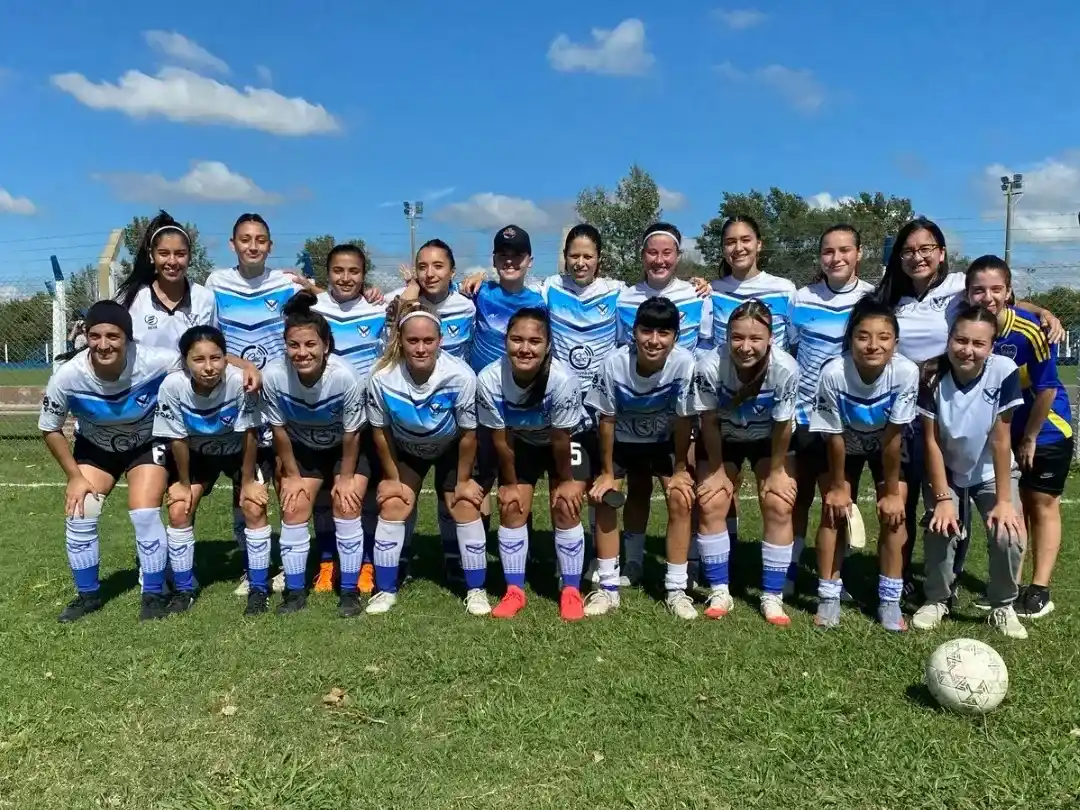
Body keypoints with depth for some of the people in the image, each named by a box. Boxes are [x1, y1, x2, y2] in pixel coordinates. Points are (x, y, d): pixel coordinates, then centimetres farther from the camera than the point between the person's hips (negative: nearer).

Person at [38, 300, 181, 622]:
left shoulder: (155, 362, -37)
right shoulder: (67, 376, -30)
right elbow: (50, 429, -11)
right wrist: (75, 476, -10)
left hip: (147, 445, -2)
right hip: (94, 446, 2)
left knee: (144, 515, -15)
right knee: (79, 515, -4)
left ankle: (154, 595, 5)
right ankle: (88, 594, 19)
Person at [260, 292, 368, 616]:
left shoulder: (346, 376, -36)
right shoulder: (273, 375, -31)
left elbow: (351, 433, -20)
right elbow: (279, 429, -14)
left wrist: (346, 477, -10)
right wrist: (292, 475, -5)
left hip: (345, 449, -2)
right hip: (302, 449, 2)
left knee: (346, 505, -12)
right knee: (294, 508, -6)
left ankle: (350, 591, 1)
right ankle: (295, 591, 9)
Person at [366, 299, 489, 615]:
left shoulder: (461, 376, -37)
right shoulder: (383, 377, -33)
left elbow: (468, 434, -21)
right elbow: (380, 431, -14)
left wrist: (463, 480, -10)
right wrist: (391, 478, -5)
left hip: (451, 449, -1)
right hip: (405, 450, 1)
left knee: (465, 507, -7)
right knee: (393, 506, -6)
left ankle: (476, 590, 9)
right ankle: (385, 590, 10)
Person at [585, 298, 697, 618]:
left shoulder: (684, 363, -31)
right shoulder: (615, 363, -31)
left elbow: (683, 419, -18)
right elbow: (607, 419, -18)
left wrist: (679, 469, -9)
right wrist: (606, 471, -11)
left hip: (665, 441, 0)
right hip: (621, 441, 0)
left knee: (680, 499, -14)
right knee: (603, 497, -13)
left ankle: (676, 589, -1)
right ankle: (608, 587, -1)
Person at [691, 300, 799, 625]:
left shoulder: (785, 368, -35)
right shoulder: (709, 366, -35)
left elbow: (782, 426, -18)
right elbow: (709, 422, -18)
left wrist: (776, 471, -8)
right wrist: (717, 471, -9)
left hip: (769, 439, 0)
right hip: (722, 438, 0)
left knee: (779, 506, -9)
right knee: (710, 505, -8)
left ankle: (772, 596, 5)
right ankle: (719, 592, 7)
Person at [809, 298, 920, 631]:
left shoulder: (906, 372, -35)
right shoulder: (833, 373, -35)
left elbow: (892, 438, -24)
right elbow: (834, 436, -21)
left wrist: (892, 492, -15)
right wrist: (837, 487, -10)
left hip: (887, 446, 0)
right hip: (845, 445, 0)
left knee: (894, 513, -8)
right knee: (834, 511, -7)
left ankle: (890, 599, 7)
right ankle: (829, 596, 7)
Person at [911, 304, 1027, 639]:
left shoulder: (1004, 372, -25)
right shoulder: (932, 376, -22)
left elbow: (1000, 440, -21)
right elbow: (932, 442, -16)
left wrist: (1004, 500, -20)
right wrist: (942, 498, -18)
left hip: (992, 472, 0)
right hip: (946, 471, 1)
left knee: (1008, 535, -18)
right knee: (939, 529, -18)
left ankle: (1003, 607, 8)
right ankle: (937, 600, 9)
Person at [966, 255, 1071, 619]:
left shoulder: (1032, 331, -26)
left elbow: (1047, 389, -17)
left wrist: (1029, 439, -10)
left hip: (1045, 430, -4)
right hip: (1001, 431, 4)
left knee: (1042, 505, 5)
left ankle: (1039, 591, 12)